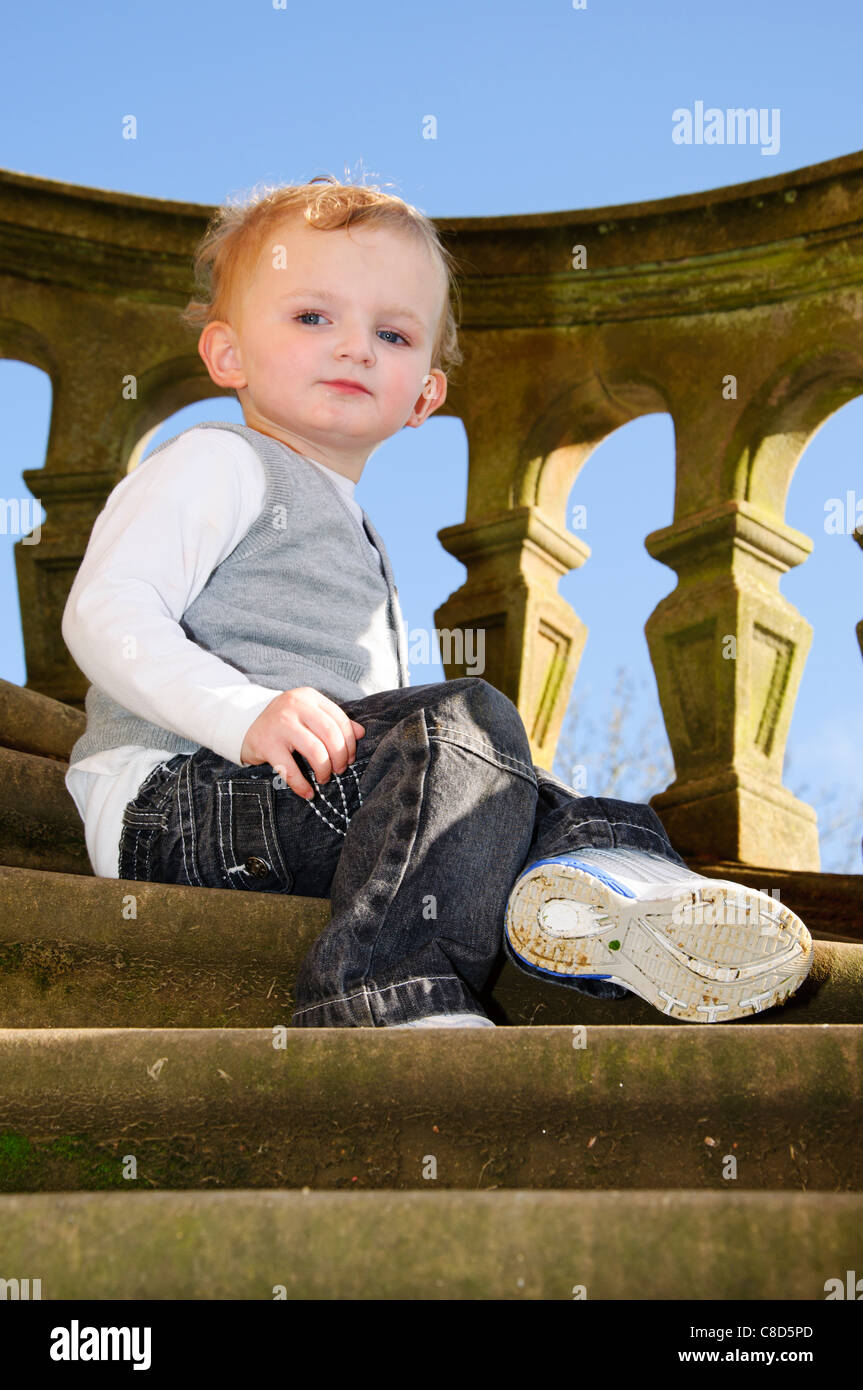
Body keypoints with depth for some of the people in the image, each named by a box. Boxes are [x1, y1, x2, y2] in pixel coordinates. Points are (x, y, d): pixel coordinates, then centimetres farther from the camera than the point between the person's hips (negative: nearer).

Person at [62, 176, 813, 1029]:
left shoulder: (358, 541, 33)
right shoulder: (218, 464, 4)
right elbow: (103, 614, -11)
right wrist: (249, 712, -26)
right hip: (170, 800, -9)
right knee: (466, 720, -26)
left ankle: (601, 868, -42)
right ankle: (391, 999, -41)